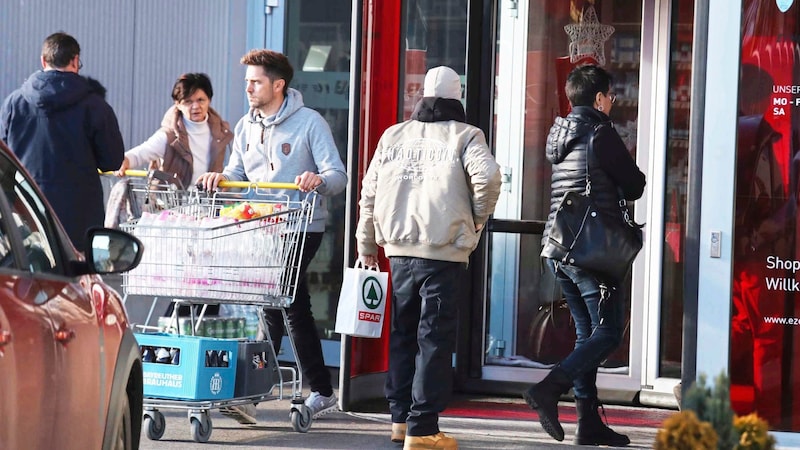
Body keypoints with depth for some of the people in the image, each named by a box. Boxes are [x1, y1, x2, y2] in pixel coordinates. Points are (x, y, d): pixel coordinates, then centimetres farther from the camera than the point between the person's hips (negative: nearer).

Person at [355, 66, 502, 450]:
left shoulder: (393, 135, 9)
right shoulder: (465, 136, -3)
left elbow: (369, 191, 11)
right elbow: (487, 177, -19)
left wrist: (366, 243, 21)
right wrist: (477, 220, -1)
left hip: (399, 249, 4)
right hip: (444, 251, -4)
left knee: (403, 332, 16)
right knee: (434, 338, -2)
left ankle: (401, 418, 22)